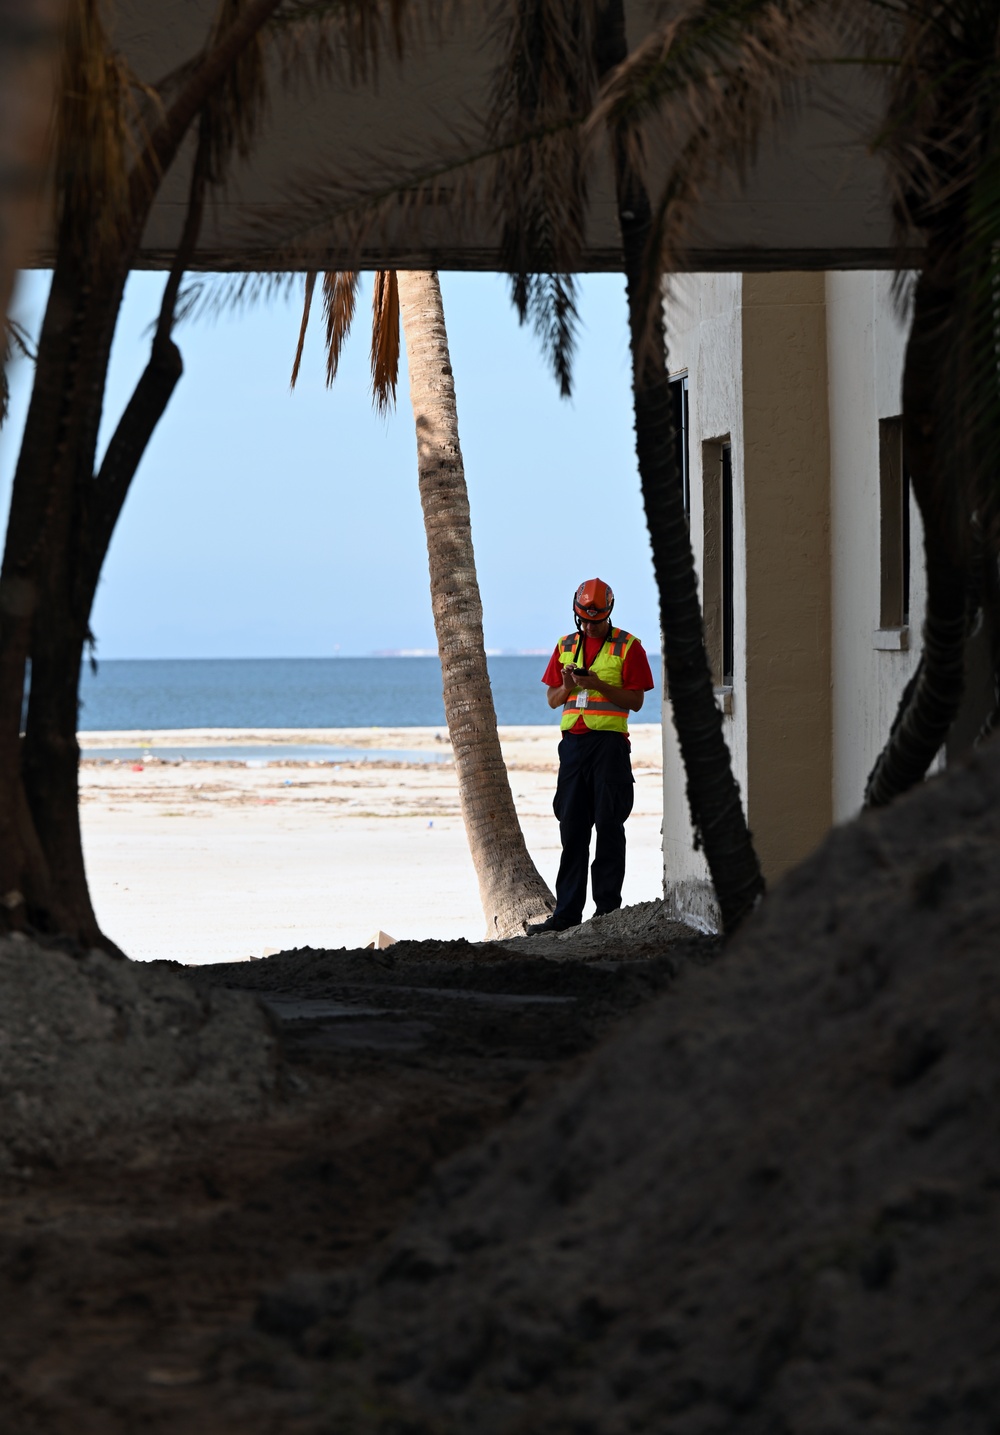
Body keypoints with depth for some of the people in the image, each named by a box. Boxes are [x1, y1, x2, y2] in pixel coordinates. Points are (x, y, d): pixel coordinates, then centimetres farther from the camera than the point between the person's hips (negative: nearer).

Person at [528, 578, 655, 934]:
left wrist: (597, 684, -16)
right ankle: (567, 911, 5)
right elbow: (552, 699, 17)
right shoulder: (566, 646, 14)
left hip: (610, 742, -5)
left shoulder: (627, 647, 0)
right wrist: (568, 686, -5)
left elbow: (635, 701, -4)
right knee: (572, 829, 4)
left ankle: (607, 907, 3)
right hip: (573, 741, 5)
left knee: (608, 826, -2)